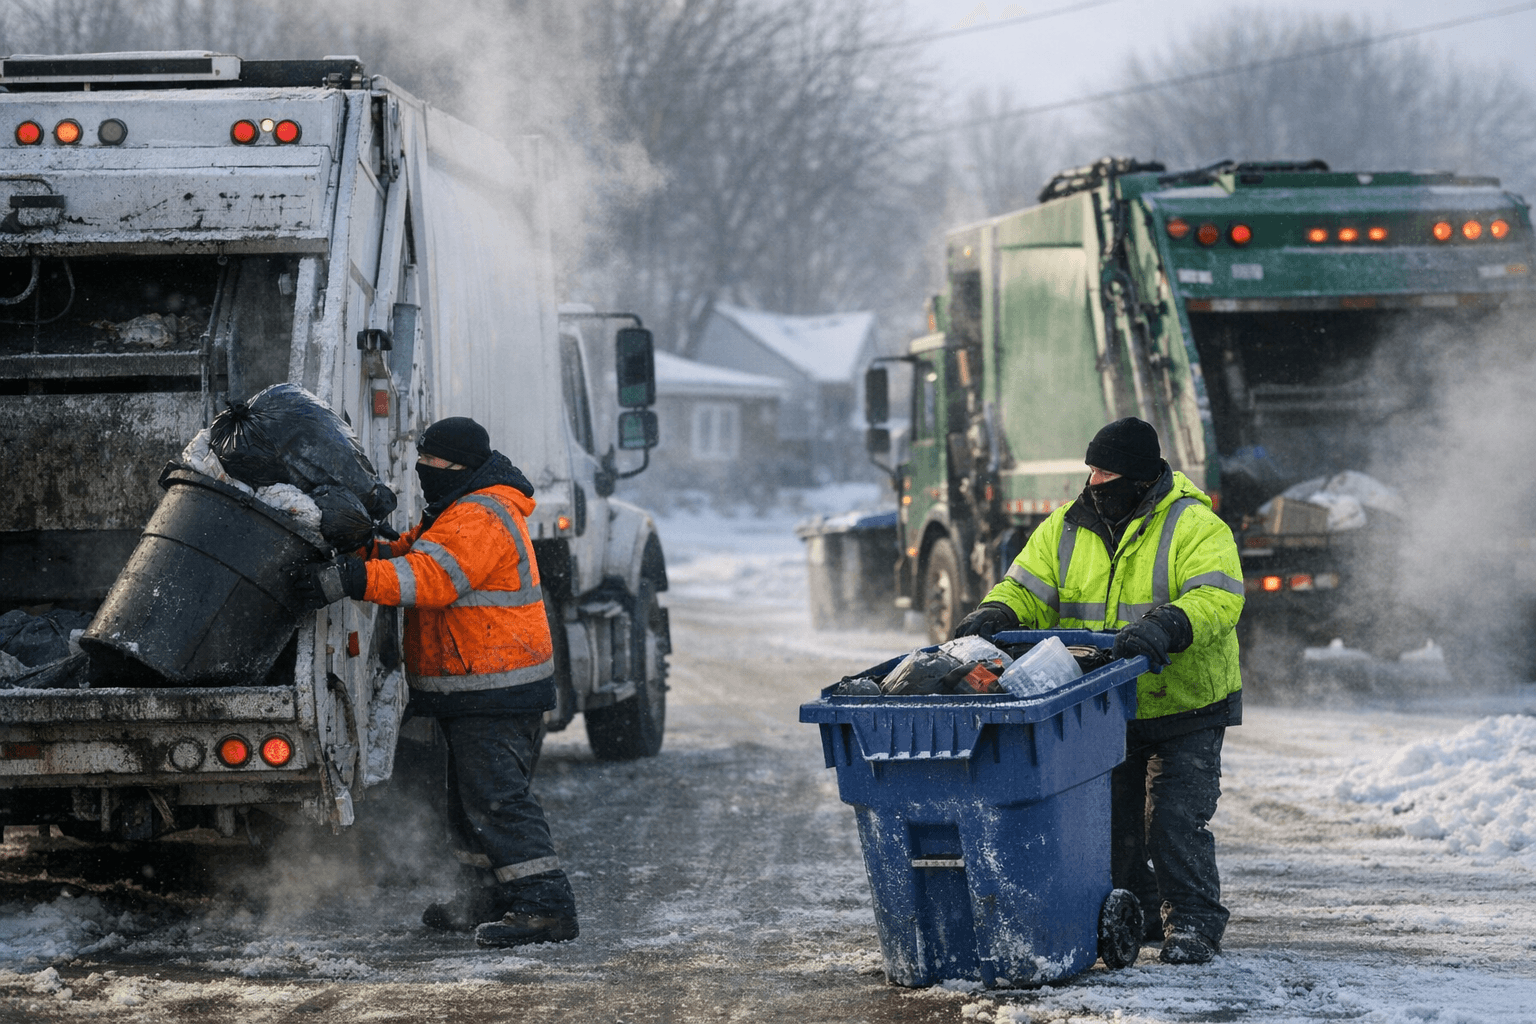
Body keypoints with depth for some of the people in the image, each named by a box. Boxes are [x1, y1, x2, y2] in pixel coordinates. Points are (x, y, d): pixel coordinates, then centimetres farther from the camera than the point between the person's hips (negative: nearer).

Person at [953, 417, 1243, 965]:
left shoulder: (1195, 528, -12)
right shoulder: (1066, 530, 5)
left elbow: (1217, 599, -25)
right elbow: (1027, 590, 2)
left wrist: (1165, 626, -43)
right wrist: (994, 616, -21)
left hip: (1185, 710, -5)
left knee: (1176, 819, -10)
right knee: (1110, 820, 10)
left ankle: (1192, 923, 0)